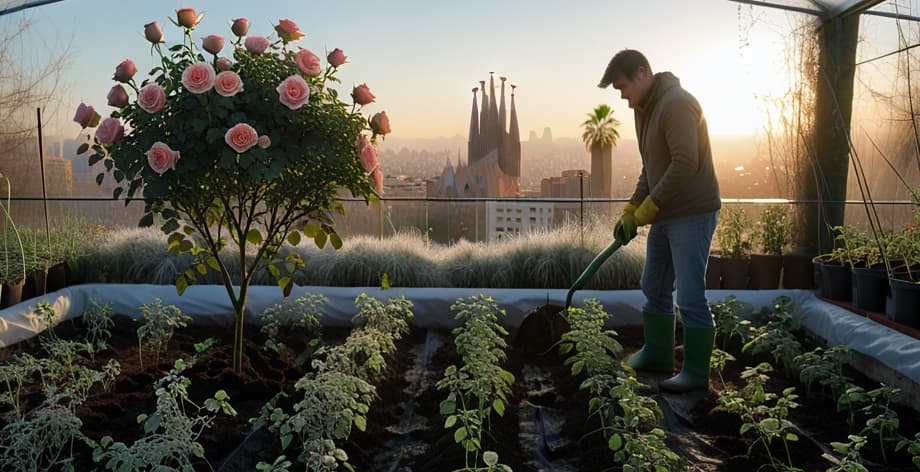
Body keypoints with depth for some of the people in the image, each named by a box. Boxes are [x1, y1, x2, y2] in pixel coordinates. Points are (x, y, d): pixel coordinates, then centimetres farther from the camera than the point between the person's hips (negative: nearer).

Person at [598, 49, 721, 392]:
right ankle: (657, 354, 31)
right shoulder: (645, 108, 14)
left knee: (690, 297, -4)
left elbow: (685, 164, -24)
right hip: (664, 215, 10)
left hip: (692, 214, -10)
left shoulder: (677, 103, -17)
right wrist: (631, 210, 8)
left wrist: (648, 208, -17)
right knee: (655, 289, 17)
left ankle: (696, 372, 8)